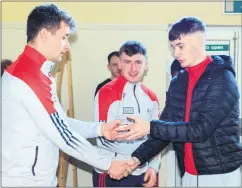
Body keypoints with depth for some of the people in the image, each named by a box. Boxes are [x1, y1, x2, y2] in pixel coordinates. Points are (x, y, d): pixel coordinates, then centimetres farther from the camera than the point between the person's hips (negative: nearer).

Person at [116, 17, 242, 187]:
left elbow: (201, 129, -22)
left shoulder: (222, 79, -14)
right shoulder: (177, 82, 5)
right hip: (188, 174, 5)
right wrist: (138, 157, -8)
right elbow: (166, 127, 5)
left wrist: (150, 127, -24)